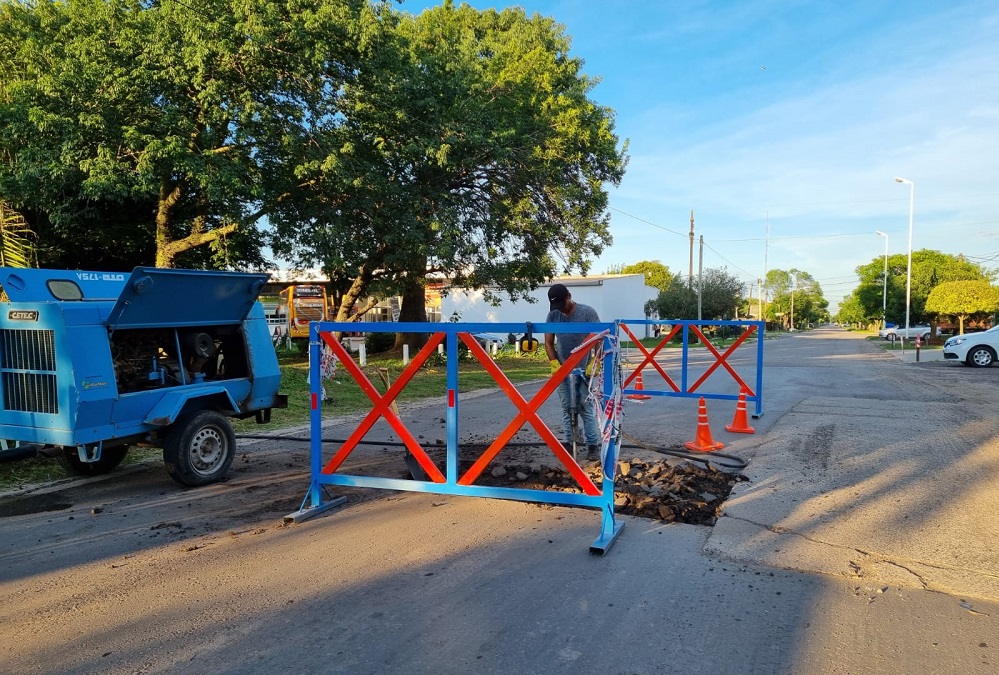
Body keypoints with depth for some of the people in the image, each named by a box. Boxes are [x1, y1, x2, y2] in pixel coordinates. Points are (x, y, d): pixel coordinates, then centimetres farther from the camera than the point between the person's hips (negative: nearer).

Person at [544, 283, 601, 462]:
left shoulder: (587, 312, -9)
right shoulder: (552, 315, 1)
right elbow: (548, 342, 5)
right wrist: (554, 363, -9)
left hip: (583, 369, -3)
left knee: (586, 408, -4)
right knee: (566, 408, 9)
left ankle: (593, 445, 3)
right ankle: (569, 443, 17)